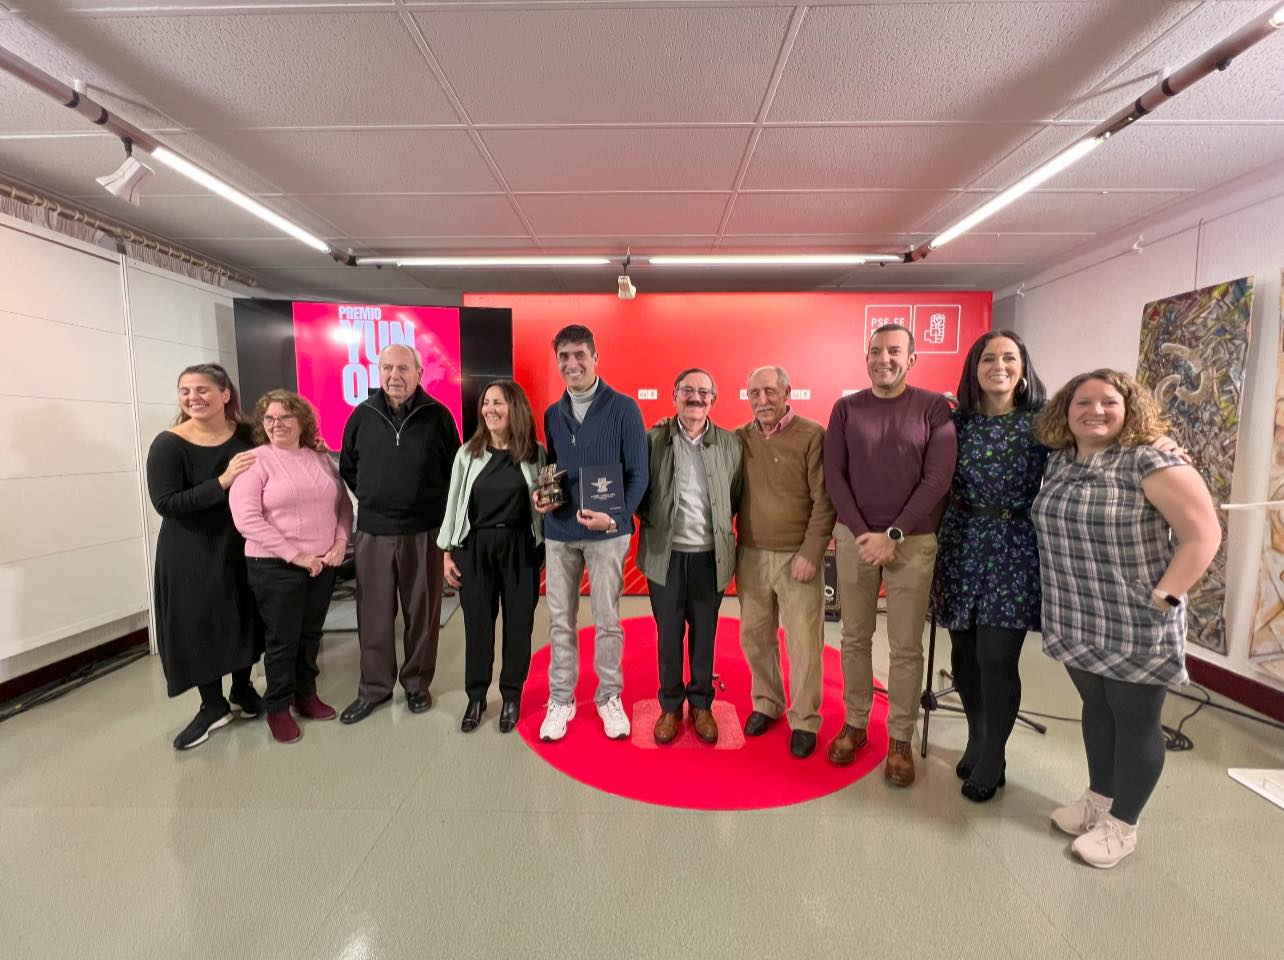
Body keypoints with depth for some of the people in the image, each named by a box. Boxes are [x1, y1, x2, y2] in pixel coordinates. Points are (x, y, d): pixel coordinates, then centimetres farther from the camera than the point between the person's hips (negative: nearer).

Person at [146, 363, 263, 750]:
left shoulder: (247, 436, -3)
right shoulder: (169, 445, -12)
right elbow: (165, 503, -18)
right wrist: (223, 481, -27)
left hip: (243, 545, 3)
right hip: (190, 554, -3)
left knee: (246, 619, 13)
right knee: (199, 625, 6)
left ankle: (243, 690, 34)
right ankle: (213, 705, 25)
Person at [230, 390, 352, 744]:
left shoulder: (321, 458, 7)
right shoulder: (255, 460, -8)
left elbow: (343, 504, 9)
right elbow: (247, 519, -16)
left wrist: (341, 543, -5)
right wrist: (295, 555, -17)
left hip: (323, 564, 4)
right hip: (275, 567, -4)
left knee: (310, 634, 16)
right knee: (283, 639, 7)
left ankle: (306, 694, 35)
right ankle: (278, 708, 26)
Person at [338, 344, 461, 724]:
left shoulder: (437, 415, -4)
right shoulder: (362, 415, 2)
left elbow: (454, 468, 5)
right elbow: (347, 467, 15)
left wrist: (433, 504, 4)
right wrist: (374, 499, 12)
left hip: (423, 531, -2)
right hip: (373, 531, 2)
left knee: (422, 612, 9)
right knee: (373, 615, 10)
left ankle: (417, 683, 27)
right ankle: (374, 687, 27)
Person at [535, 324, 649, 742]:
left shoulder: (623, 408, -4)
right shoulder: (552, 414, 11)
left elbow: (638, 473, -6)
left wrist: (615, 518, -20)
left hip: (607, 531, -4)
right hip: (559, 531, 4)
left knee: (607, 620, 8)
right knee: (559, 620, 11)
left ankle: (609, 697, 28)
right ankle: (560, 700, 28)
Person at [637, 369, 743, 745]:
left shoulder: (730, 443, 1)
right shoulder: (653, 439, -2)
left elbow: (737, 498, 6)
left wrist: (720, 526, 0)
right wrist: (650, 522, -3)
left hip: (710, 556, 1)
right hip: (665, 554, -1)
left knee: (704, 634, 14)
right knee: (668, 634, 11)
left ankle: (701, 704, 34)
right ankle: (670, 705, 31)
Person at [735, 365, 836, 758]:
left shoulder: (812, 436, -8)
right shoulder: (739, 438, 4)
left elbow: (824, 501, -9)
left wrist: (811, 554, -13)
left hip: (797, 557, -3)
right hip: (751, 556, 4)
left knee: (803, 644, 6)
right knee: (754, 636, 14)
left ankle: (804, 720, 25)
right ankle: (766, 703, 36)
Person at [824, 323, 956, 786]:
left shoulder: (934, 407, -1)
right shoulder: (846, 408, 5)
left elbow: (937, 478, -6)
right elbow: (833, 475, 1)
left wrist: (893, 535, -12)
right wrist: (862, 533, -9)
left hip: (913, 541, -1)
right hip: (854, 537, 2)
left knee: (906, 646, 6)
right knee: (854, 638, 10)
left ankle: (900, 739, 21)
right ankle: (854, 724, 26)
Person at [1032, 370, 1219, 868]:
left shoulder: (1152, 463, -15)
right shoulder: (1059, 462, 4)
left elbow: (1203, 535, -15)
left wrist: (1162, 599, -18)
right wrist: (1065, 590, 9)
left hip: (1136, 628, -5)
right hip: (1075, 623, 6)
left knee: (1134, 722, 11)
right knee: (1096, 709, 20)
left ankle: (1122, 826, 28)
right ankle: (1098, 799, 39)